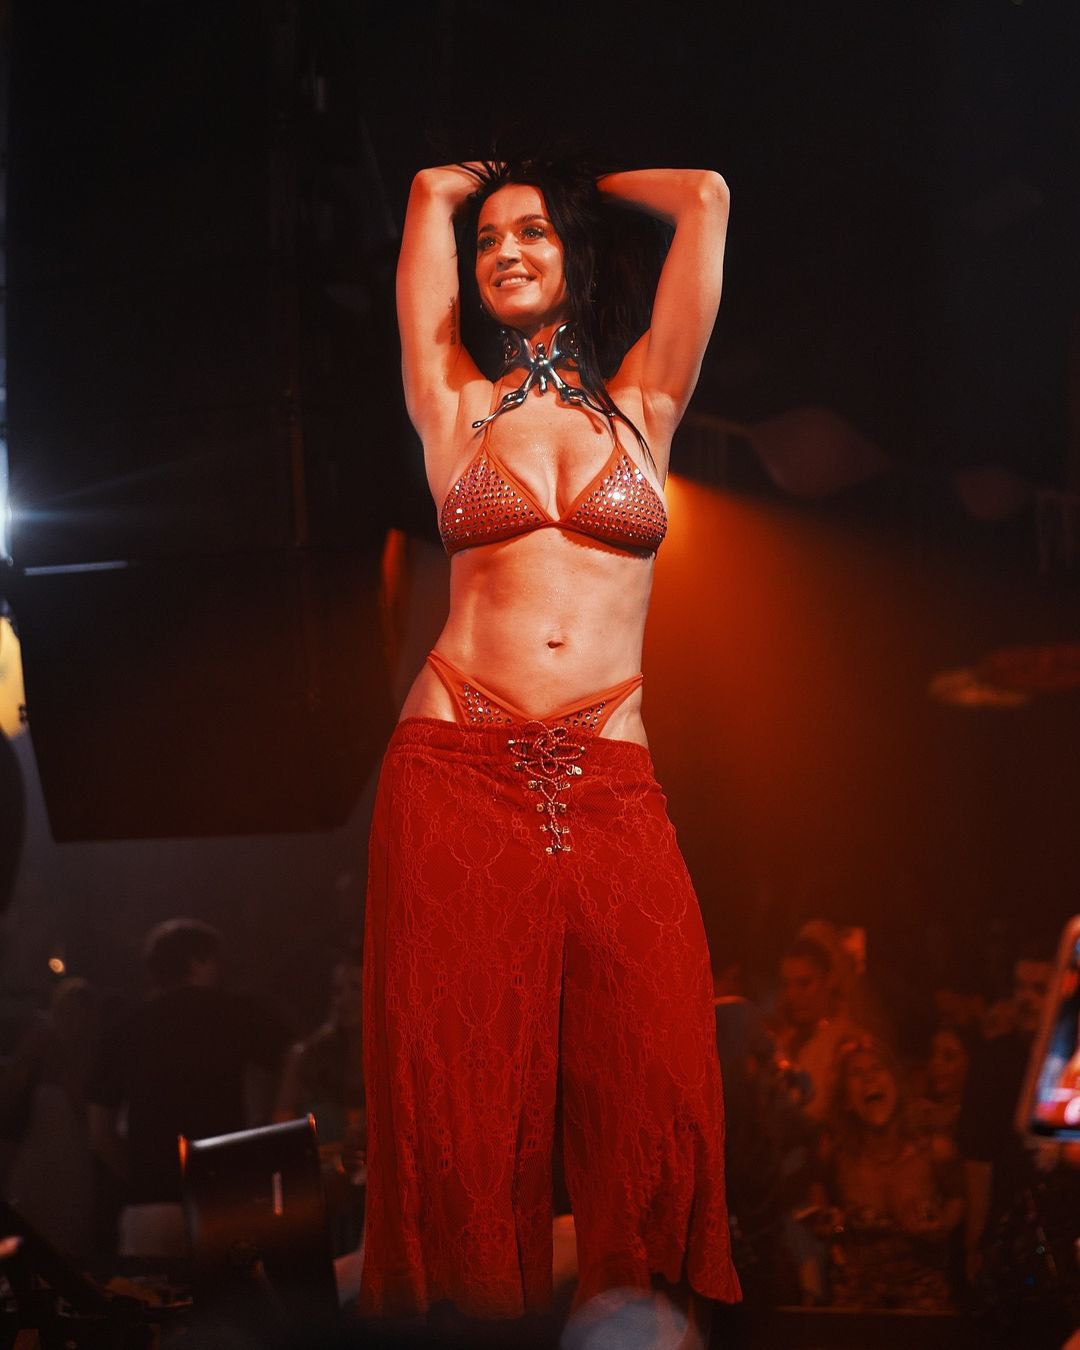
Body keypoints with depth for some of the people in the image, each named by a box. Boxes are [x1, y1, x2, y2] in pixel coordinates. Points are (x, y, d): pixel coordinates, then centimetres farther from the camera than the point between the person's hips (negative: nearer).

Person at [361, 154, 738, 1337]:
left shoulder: (640, 406, 15)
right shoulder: (458, 409, 13)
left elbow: (704, 197, 14)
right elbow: (433, 190, 14)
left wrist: (581, 180, 27)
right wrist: (463, 192, 33)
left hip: (608, 784, 0)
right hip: (457, 772, 0)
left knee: (657, 1086, -10)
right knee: (463, 1086, -3)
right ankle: (470, 1307, 6)